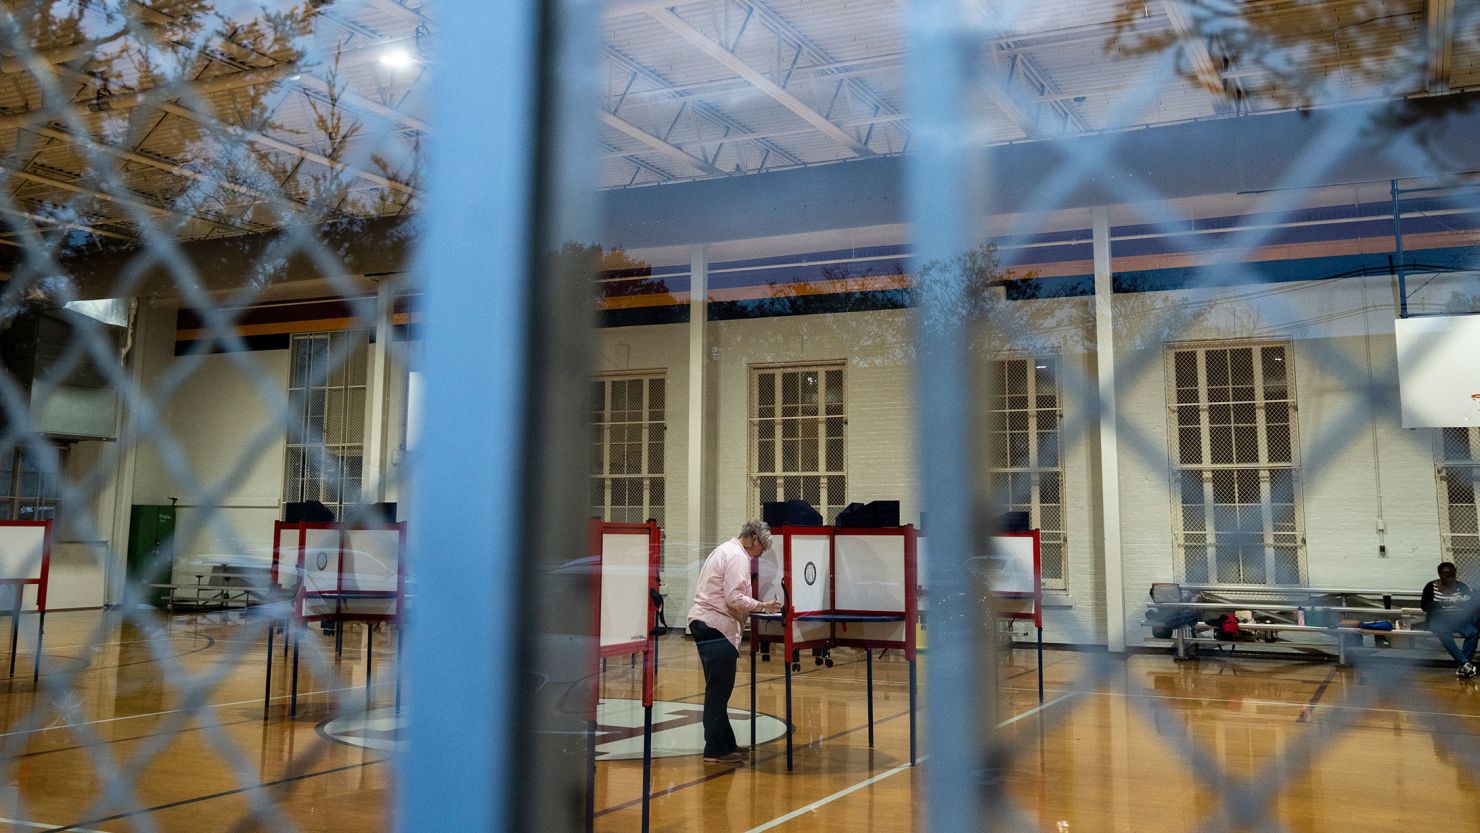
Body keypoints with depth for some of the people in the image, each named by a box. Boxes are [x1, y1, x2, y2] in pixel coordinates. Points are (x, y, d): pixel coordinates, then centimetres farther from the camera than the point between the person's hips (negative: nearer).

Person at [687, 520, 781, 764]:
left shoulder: (724, 550, 22)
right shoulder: (738, 556, -10)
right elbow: (734, 598, -19)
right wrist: (762, 606, -9)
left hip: (703, 623, 11)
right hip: (716, 626, -10)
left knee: (718, 689, 15)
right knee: (719, 690, -5)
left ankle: (725, 744, 22)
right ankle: (715, 750, -1)